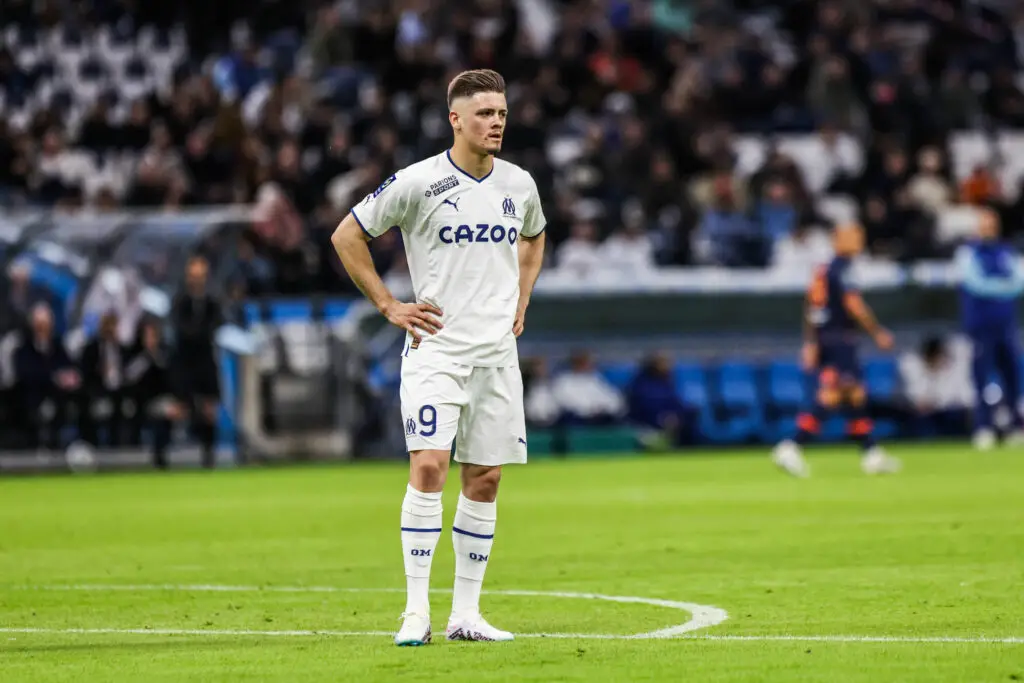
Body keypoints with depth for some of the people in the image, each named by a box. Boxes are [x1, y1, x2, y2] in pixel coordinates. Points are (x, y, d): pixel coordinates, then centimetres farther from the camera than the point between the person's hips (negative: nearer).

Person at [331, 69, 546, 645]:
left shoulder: (520, 184, 8)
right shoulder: (418, 182, -7)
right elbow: (347, 236, 1)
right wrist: (389, 305, -2)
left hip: (498, 353, 5)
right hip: (436, 346, -5)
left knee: (485, 479, 5)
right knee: (429, 466, -16)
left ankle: (466, 612, 11)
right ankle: (416, 612, -14)